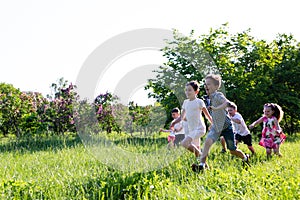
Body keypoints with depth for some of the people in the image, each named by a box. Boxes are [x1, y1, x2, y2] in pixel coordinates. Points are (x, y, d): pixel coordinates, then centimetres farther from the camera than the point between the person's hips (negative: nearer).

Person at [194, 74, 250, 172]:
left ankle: (245, 158, 36)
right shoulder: (210, 97, 5)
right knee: (208, 141, -21)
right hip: (216, 127, 6)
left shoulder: (218, 95, -20)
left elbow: (226, 102, -42)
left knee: (233, 150, 7)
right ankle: (202, 164, -24)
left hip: (226, 126, -6)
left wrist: (216, 108, -54)